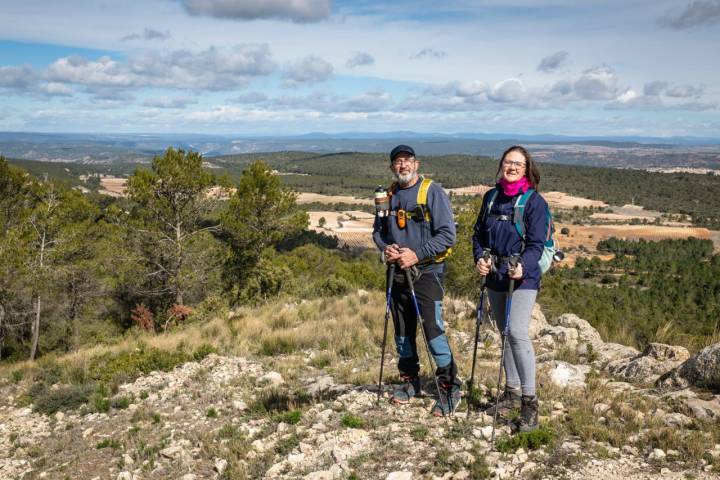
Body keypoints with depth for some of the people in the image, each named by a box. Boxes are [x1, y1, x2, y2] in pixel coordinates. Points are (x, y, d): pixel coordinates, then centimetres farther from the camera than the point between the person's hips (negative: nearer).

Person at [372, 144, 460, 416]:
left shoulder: (433, 192, -7)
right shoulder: (388, 196, 11)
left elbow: (447, 235, -12)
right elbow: (378, 230, 20)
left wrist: (417, 254, -18)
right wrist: (385, 247, -2)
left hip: (426, 271, -6)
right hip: (397, 272, 6)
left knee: (432, 328, -12)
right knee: (402, 331, 14)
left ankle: (449, 387, -1)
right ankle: (410, 381, 30)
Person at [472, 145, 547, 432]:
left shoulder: (535, 201, -7)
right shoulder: (491, 197, 10)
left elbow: (536, 243, -13)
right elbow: (479, 233, 14)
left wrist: (523, 265, -31)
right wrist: (479, 258, -5)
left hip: (522, 276, -6)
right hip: (495, 276, 6)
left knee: (517, 333, -18)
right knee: (504, 333, 14)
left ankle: (529, 401, -9)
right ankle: (512, 392, 27)